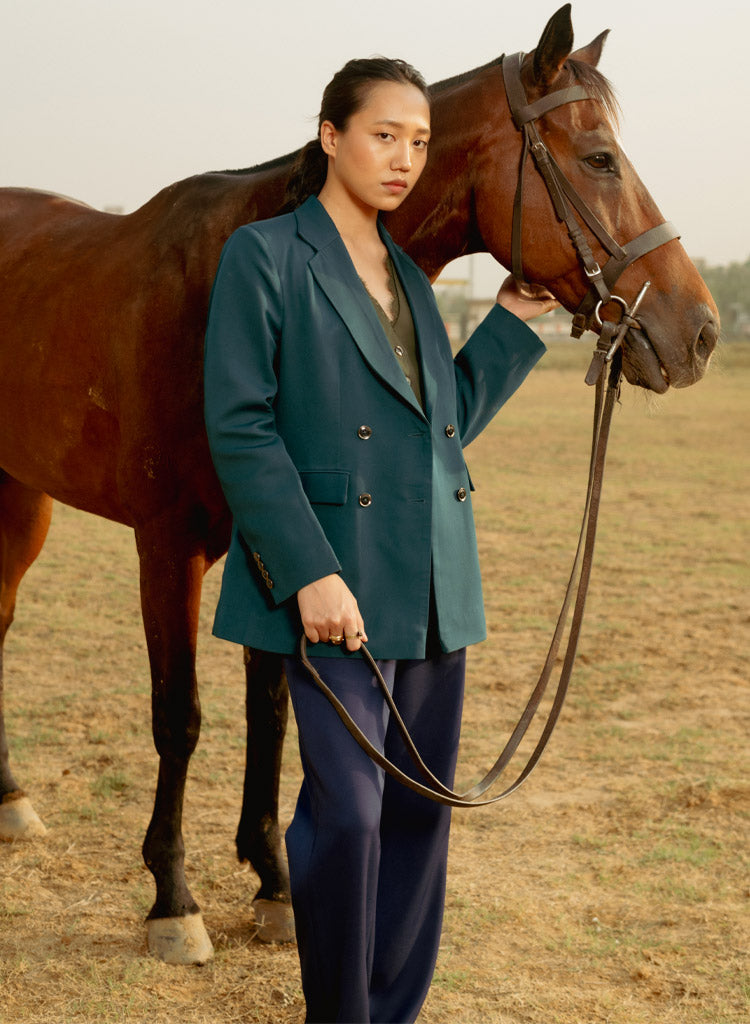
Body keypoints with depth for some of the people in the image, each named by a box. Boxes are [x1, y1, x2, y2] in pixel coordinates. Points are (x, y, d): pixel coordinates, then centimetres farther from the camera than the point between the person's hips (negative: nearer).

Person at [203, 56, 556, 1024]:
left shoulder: (408, 276, 15)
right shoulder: (264, 257, -5)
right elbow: (241, 430, -11)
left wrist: (514, 320, 12)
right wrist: (309, 572, -18)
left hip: (435, 584, 7)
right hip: (339, 581, -7)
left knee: (422, 807, 10)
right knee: (347, 810, -8)